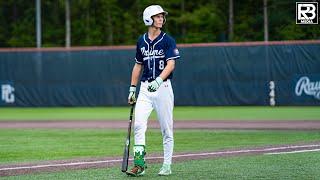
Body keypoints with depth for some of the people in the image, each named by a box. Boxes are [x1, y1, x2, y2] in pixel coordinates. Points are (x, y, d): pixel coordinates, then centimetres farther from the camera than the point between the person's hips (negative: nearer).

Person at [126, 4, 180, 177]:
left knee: (166, 128, 1)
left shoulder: (167, 40, -3)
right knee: (138, 124, -10)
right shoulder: (141, 41, 11)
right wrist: (132, 88, 15)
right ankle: (139, 164, -10)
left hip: (163, 87, -3)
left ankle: (167, 165, 10)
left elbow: (171, 64, -13)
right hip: (145, 88, 3)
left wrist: (158, 80, -29)